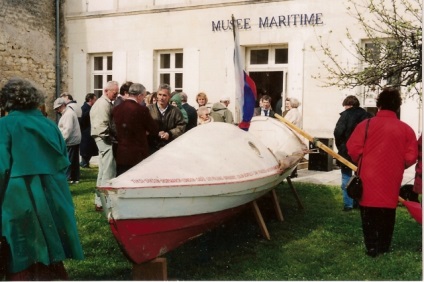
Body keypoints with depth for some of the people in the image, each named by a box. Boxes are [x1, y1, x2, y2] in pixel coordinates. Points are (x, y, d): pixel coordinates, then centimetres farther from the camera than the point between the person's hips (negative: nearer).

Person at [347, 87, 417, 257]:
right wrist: (396, 167, 15)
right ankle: (384, 247, 24)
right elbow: (411, 158, -4)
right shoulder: (406, 129, -4)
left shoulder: (365, 125, -9)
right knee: (387, 214, 17)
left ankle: (372, 248, 12)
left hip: (369, 178, -1)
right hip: (391, 181, 2)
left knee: (369, 215, 10)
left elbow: (353, 149, -10)